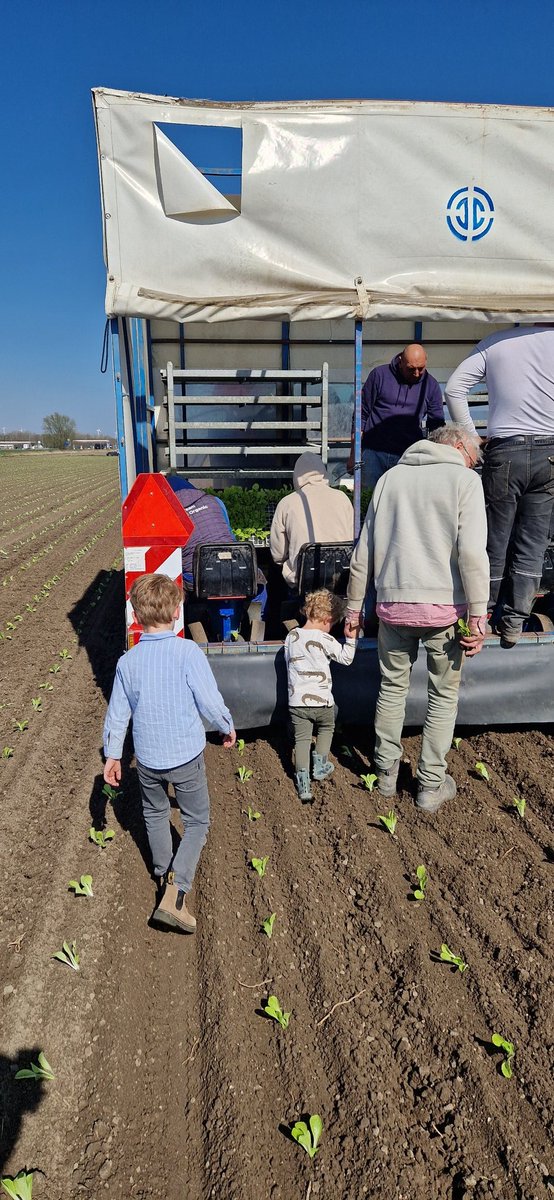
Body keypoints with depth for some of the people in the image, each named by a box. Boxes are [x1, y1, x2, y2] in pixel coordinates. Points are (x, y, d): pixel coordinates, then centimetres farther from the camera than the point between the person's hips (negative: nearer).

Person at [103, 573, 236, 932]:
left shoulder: (128, 661, -6)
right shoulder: (188, 652, -19)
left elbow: (117, 713, 2)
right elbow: (210, 701, -17)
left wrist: (112, 755, 14)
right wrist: (228, 727, 2)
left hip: (147, 757, 4)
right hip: (187, 755, -3)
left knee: (155, 814, 27)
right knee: (197, 820, 13)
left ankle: (164, 874, 44)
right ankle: (176, 892, 0)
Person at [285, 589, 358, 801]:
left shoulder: (291, 636, 5)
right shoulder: (325, 640, -10)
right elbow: (346, 659, -1)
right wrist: (351, 638, 2)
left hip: (296, 701, 3)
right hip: (322, 701, -2)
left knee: (301, 738, 8)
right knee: (326, 729, 26)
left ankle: (303, 782, -1)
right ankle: (320, 766, 29)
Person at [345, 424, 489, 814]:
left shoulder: (391, 477, 13)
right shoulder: (464, 479, 0)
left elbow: (364, 549, 11)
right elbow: (472, 551, -13)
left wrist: (354, 605, 17)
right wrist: (477, 616, -11)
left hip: (393, 604, 4)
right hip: (444, 606, -3)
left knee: (393, 687, 18)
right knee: (444, 695, 11)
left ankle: (387, 773, 29)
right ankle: (432, 786, 19)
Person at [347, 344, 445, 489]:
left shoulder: (431, 385, 8)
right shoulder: (379, 375, 1)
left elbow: (437, 427, 10)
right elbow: (361, 415, 4)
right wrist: (353, 455, 0)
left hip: (408, 456, 1)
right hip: (373, 453, -1)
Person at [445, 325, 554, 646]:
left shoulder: (496, 342, 8)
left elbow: (455, 388, 1)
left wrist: (470, 436, 5)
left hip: (504, 452, 0)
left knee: (495, 540, 8)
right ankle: (514, 622, 13)